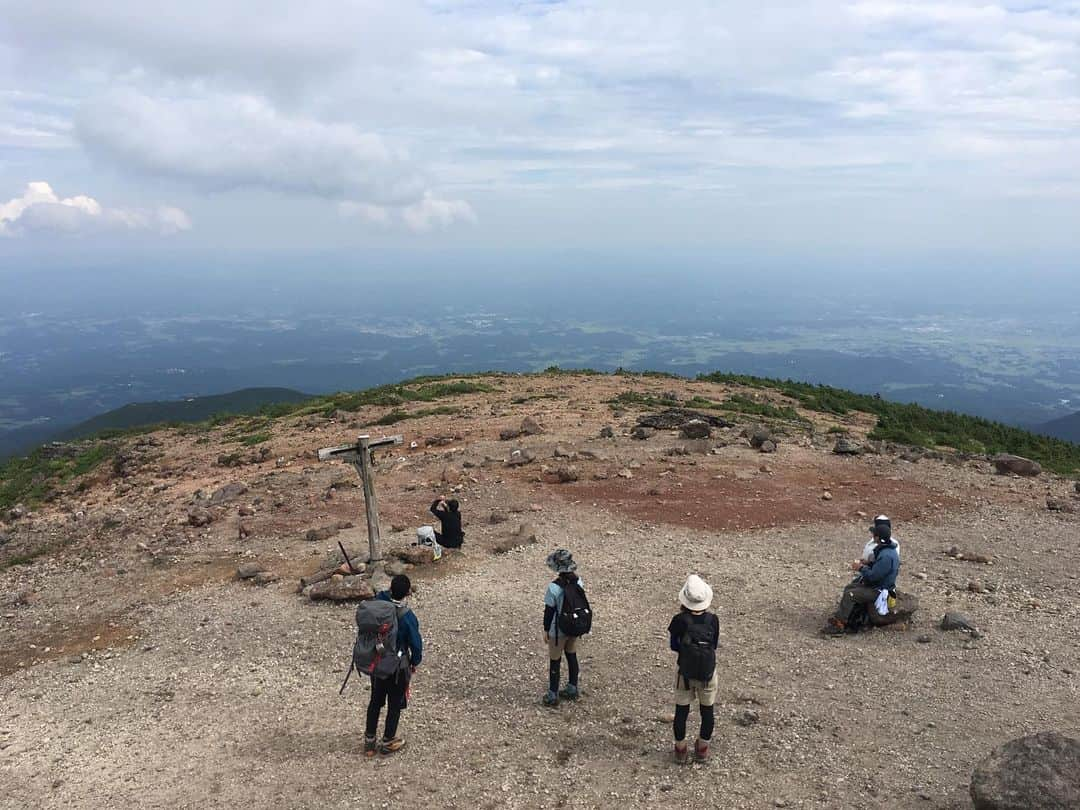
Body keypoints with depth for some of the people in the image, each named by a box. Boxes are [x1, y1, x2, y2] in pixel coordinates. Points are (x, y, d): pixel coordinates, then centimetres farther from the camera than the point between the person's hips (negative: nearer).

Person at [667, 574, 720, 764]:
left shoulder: (680, 620, -18)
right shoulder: (712, 620, -14)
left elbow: (674, 646, -5)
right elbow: (714, 645, 0)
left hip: (685, 672, -1)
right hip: (708, 672, 1)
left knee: (681, 712, 16)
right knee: (707, 711, 20)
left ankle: (681, 750, 29)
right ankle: (702, 749, 33)